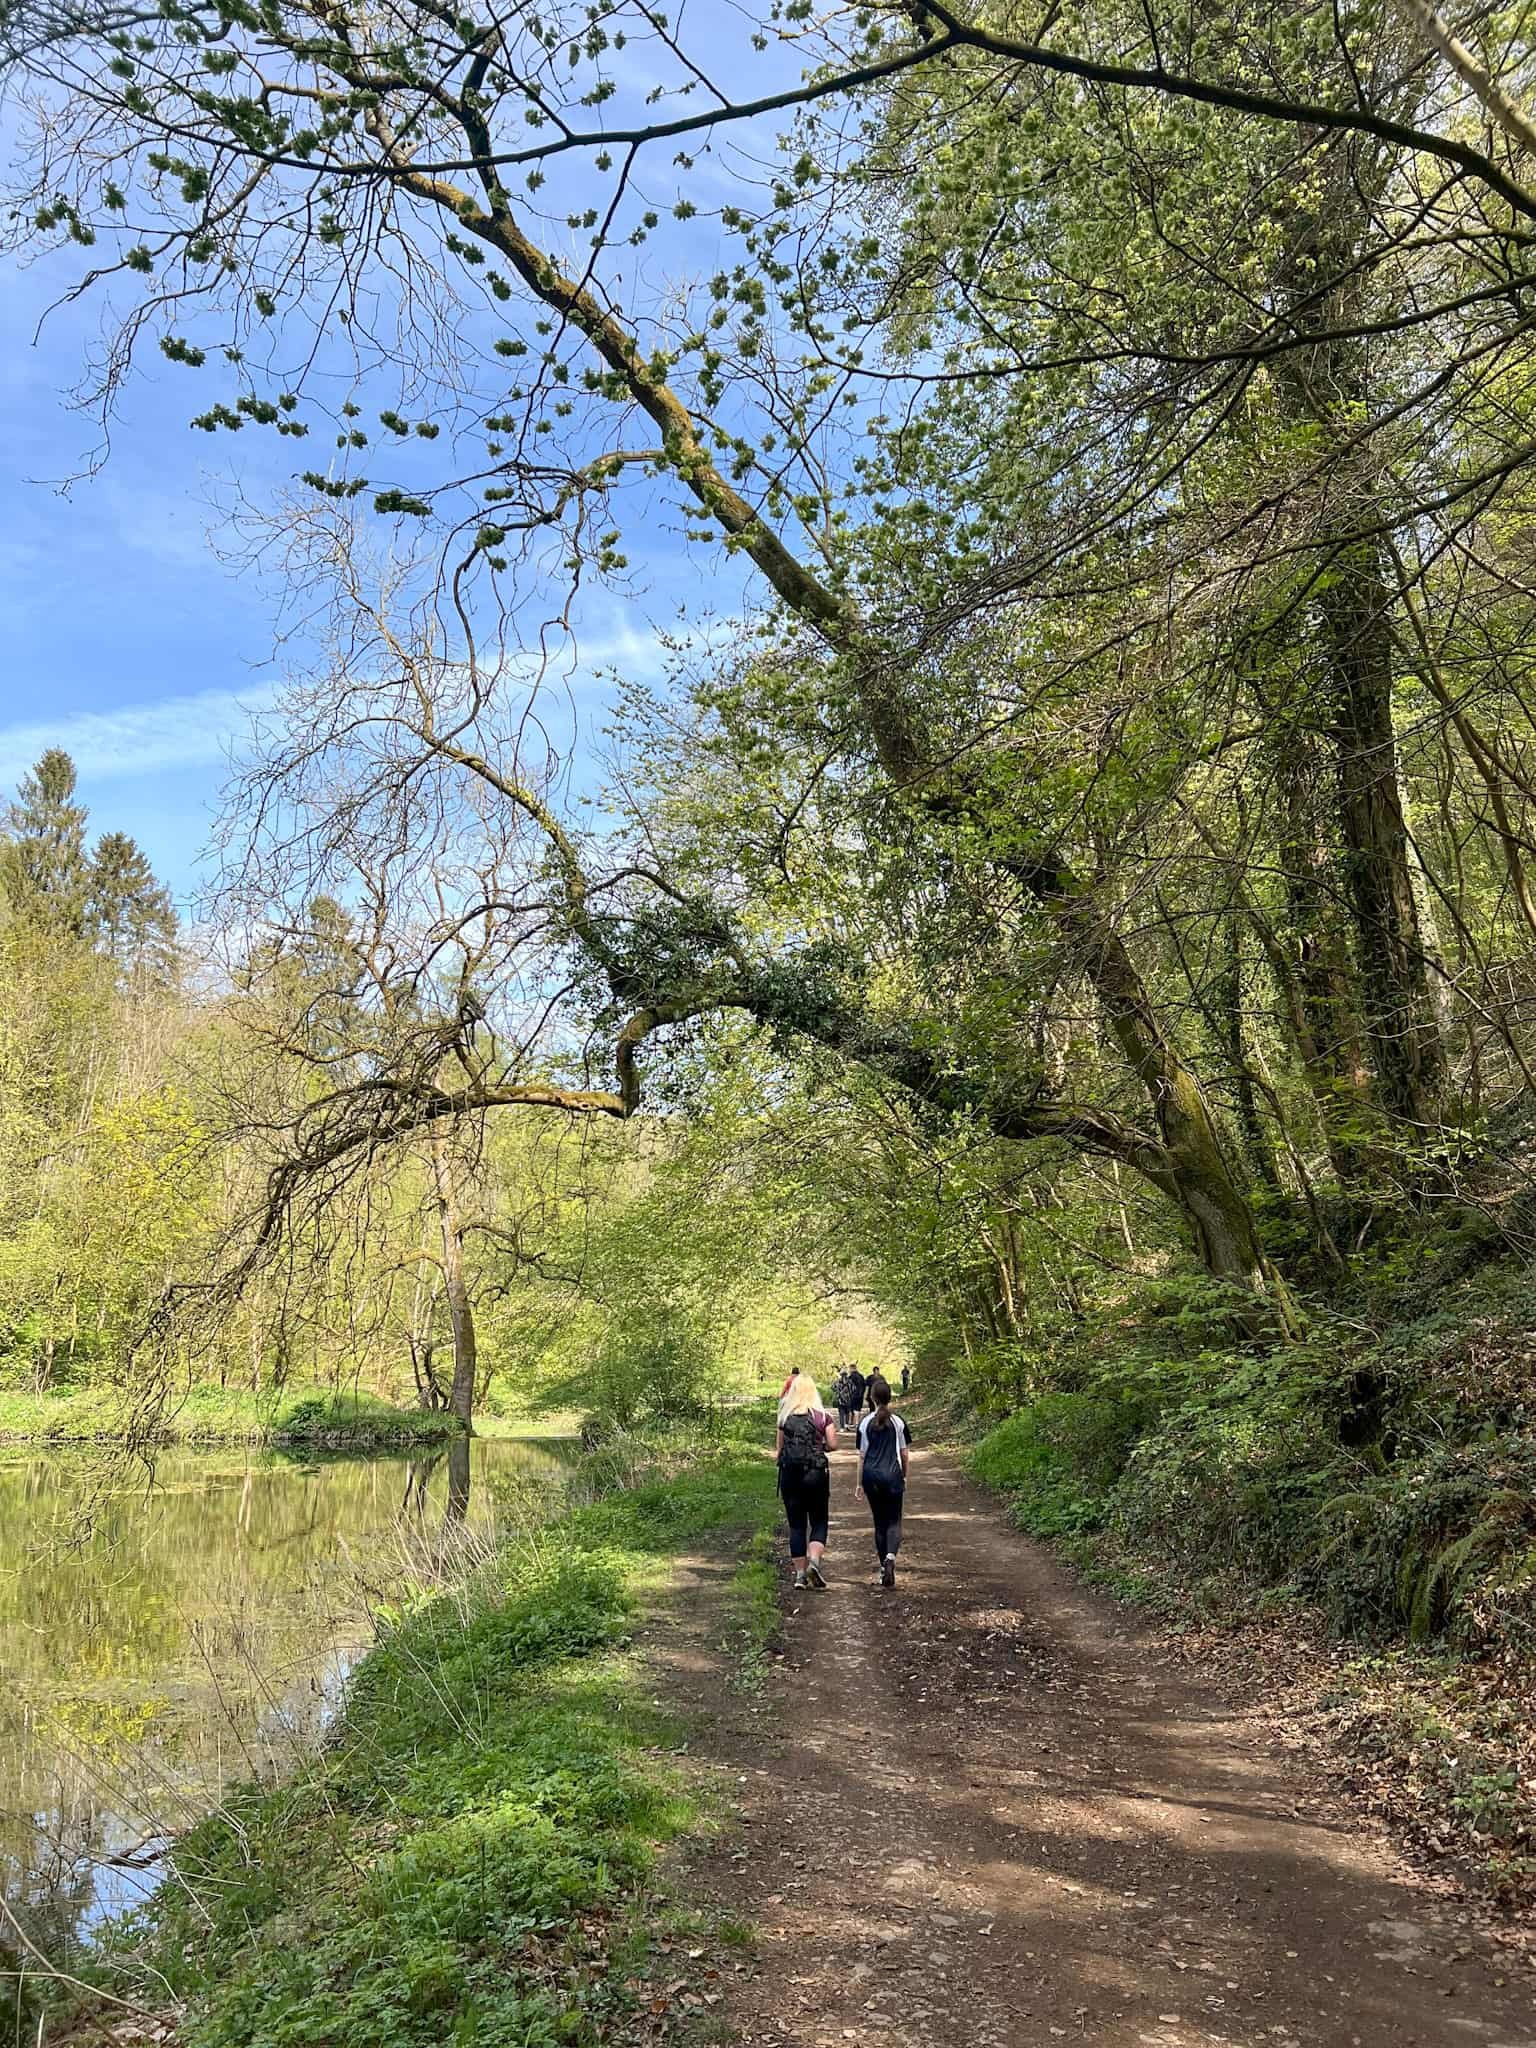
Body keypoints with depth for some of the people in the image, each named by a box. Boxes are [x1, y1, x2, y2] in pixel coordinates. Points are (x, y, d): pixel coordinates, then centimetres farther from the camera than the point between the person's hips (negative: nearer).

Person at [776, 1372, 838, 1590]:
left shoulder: (785, 1418, 1)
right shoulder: (823, 1417, -3)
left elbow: (778, 1450, 4)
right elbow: (832, 1445, -6)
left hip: (790, 1474, 1)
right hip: (816, 1473, -1)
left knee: (796, 1524, 9)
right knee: (819, 1522, 11)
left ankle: (799, 1573, 8)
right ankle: (814, 1560, -12)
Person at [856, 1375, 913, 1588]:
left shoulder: (866, 1423, -1)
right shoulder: (899, 1422, -1)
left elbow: (862, 1456, 1)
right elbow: (905, 1455, 3)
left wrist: (860, 1483, 9)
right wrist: (905, 1477, 16)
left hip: (872, 1477, 1)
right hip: (893, 1475, -1)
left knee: (879, 1522, 13)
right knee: (894, 1521, 4)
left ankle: (884, 1566, 16)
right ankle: (891, 1556, -23)